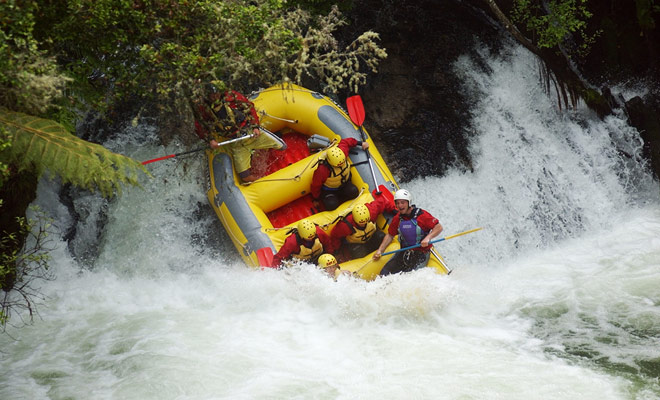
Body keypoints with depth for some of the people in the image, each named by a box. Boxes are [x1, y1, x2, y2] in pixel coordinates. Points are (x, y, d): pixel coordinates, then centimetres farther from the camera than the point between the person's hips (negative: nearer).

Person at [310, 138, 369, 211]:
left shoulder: (342, 152, -27)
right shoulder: (323, 170, -37)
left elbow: (345, 142, -2)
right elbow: (315, 185, -18)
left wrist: (361, 143, 3)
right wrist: (316, 199, -4)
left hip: (344, 183, 4)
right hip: (329, 188, -4)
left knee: (354, 192, -26)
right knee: (331, 205, -28)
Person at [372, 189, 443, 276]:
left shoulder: (421, 215, -12)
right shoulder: (397, 219, 5)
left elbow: (439, 227, -11)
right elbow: (390, 235, 16)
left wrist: (428, 238, -27)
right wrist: (380, 250, 7)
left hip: (421, 253, -5)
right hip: (404, 252, 5)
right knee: (384, 274, -8)